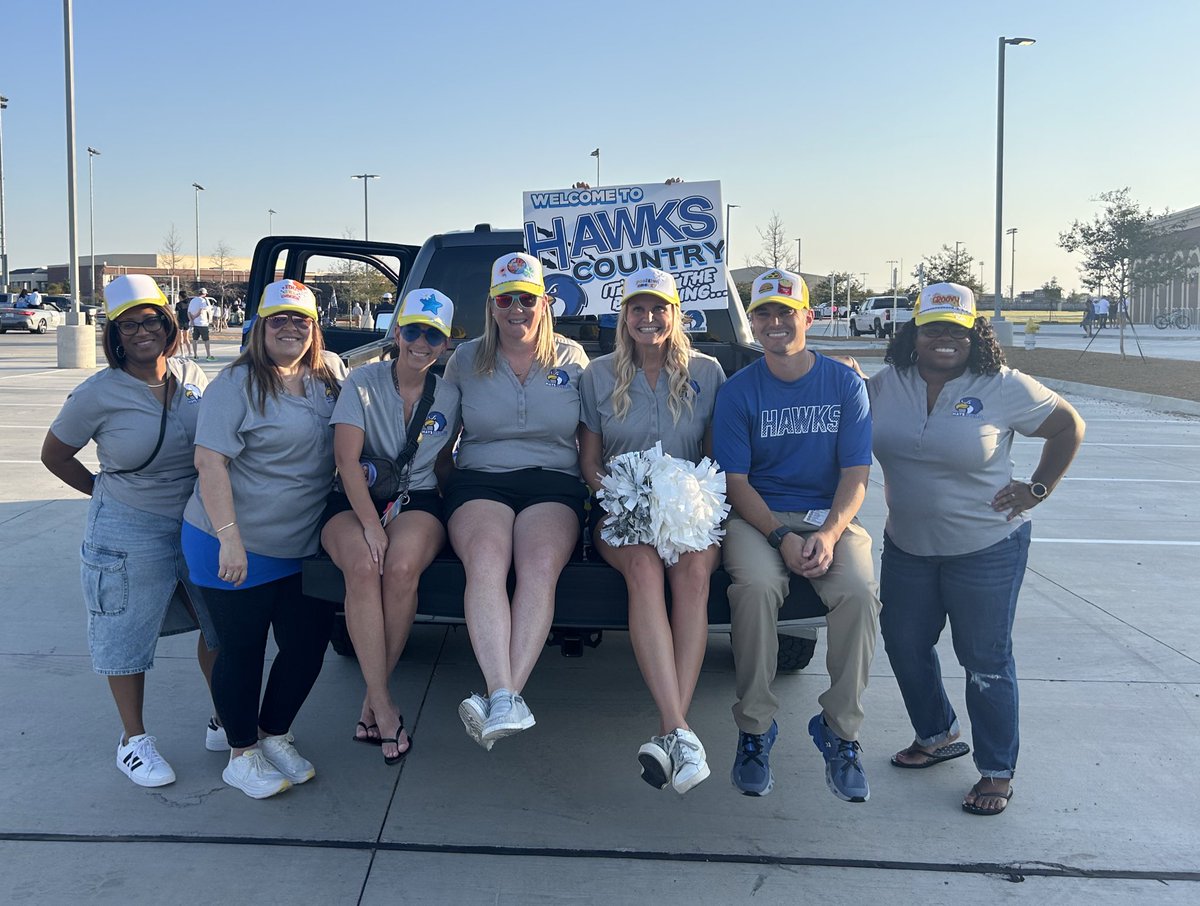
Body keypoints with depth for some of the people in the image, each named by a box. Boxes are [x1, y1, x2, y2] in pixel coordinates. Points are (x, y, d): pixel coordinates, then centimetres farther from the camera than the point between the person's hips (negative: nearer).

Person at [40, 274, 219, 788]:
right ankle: (134, 740, 24)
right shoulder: (98, 395, -12)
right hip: (130, 530, -4)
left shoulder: (193, 377, -1)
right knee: (128, 636, 6)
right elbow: (54, 455, 1)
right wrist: (103, 491, 4)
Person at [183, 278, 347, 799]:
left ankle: (274, 736, 32)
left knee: (309, 644, 10)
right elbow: (209, 462, -19)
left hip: (302, 547, 6)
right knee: (242, 649, 5)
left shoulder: (330, 374, 7)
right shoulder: (237, 385, -12)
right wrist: (229, 537, -25)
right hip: (237, 549, -6)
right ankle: (242, 756, 23)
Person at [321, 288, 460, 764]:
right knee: (363, 567, -34)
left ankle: (372, 701, -17)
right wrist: (370, 523, -20)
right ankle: (384, 708, -25)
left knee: (401, 568, -33)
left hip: (418, 499, 1)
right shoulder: (364, 382, -1)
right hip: (355, 500, -1)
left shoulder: (449, 395, 7)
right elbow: (346, 458, -10)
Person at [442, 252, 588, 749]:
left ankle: (506, 698, -38)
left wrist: (595, 486, 3)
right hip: (479, 482, 0)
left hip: (553, 483, 0)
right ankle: (504, 700, -41)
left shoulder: (572, 358, 13)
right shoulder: (466, 360, 13)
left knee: (540, 565, -32)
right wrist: (440, 476, 6)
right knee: (485, 559, -33)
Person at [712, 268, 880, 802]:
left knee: (859, 591, -30)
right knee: (755, 585, -33)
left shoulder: (845, 384, 5)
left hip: (832, 517, 1)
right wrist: (782, 537, -19)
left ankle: (840, 732, -12)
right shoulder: (738, 392, 2)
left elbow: (856, 474, 0)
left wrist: (829, 533, -19)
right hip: (759, 518, -1)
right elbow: (736, 482, -3)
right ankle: (754, 730, -17)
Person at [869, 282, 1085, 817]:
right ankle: (936, 736, 38)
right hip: (907, 546, 5)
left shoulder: (1002, 387, -10)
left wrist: (1039, 489, -4)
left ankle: (997, 771, 19)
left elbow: (1070, 426, 0)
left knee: (985, 661, 3)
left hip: (987, 548, -4)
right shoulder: (887, 384, 0)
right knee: (904, 645, 14)